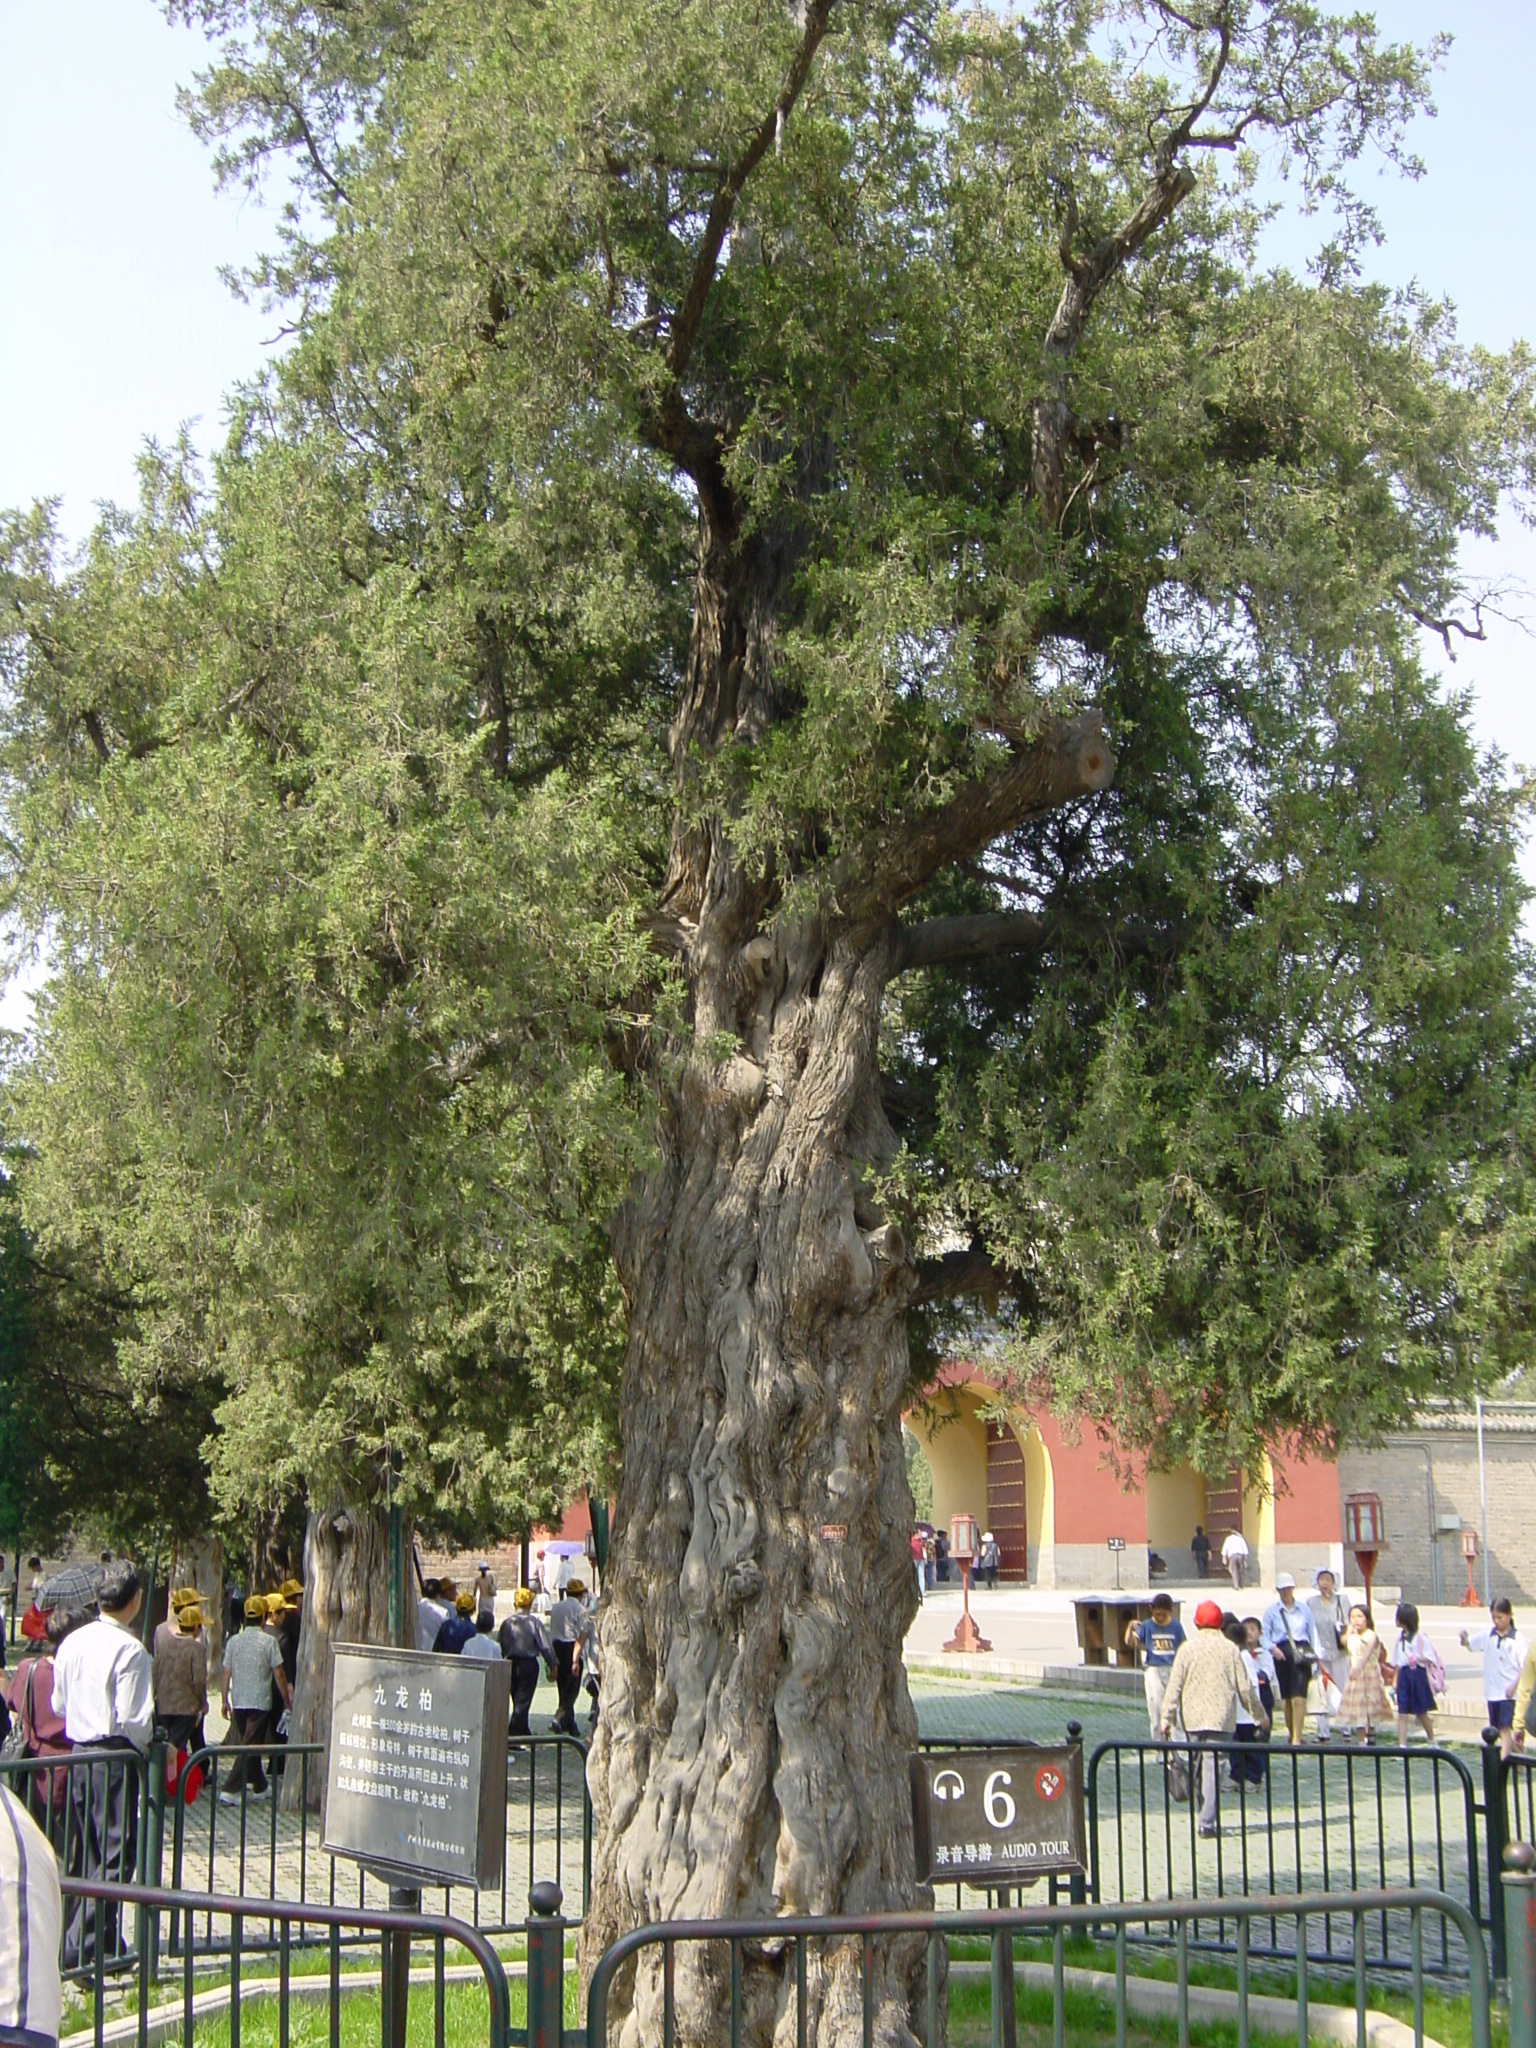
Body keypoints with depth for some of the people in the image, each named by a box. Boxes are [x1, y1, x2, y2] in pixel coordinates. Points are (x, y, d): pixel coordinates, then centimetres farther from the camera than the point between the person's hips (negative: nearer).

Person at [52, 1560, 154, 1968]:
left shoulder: (71, 1643, 6)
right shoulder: (131, 1650, -17)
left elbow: (58, 1704, 13)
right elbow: (133, 1719, -18)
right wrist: (146, 1747, 0)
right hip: (114, 1758, -8)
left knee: (85, 1853, 16)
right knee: (116, 1855, -2)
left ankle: (104, 1944, 25)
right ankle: (78, 1948, -7)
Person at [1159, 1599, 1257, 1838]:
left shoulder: (1187, 1648, -1)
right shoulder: (1230, 1649, 0)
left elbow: (1174, 1686, -3)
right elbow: (1244, 1688, 2)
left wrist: (1167, 1718, 1)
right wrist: (1257, 1715, 15)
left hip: (1193, 1718, 1)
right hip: (1221, 1717, -1)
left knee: (1199, 1764, 15)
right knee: (1212, 1767, -3)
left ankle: (1205, 1817, 20)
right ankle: (1206, 1823, -9)